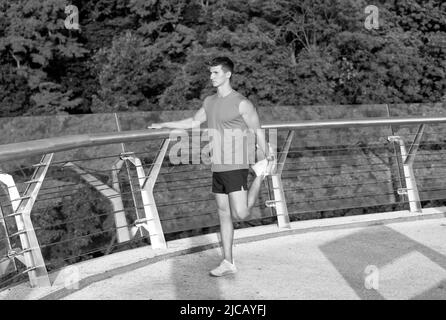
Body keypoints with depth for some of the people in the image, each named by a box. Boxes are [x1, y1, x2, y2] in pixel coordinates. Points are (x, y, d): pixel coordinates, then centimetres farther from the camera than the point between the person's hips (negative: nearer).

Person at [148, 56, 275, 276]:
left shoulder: (241, 103, -10)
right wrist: (164, 125, 26)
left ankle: (261, 173, 13)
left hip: (235, 167, -7)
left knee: (240, 213, -12)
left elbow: (257, 132, -5)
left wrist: (268, 156, -9)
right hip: (217, 167, 7)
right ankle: (228, 263, 15)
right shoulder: (209, 102, 12)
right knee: (223, 214, 8)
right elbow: (194, 122, 26)